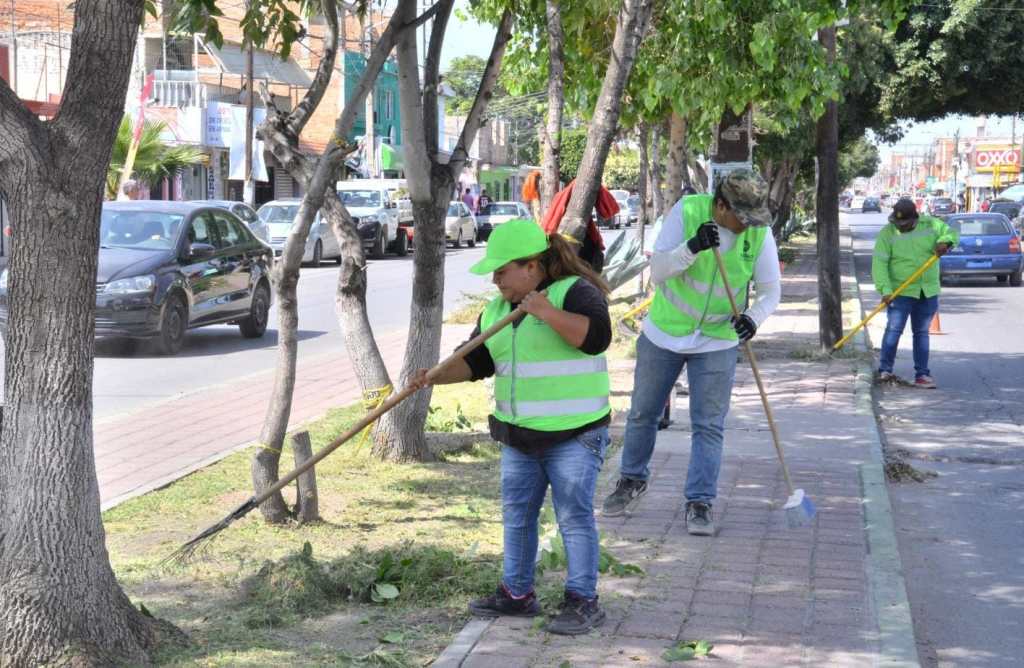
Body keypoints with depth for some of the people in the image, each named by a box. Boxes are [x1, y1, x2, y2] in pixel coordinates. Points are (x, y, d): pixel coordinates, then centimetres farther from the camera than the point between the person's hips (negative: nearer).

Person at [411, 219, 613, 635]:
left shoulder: (574, 292, -11)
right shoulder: (497, 310, 11)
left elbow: (596, 336, -27)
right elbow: (475, 362, 9)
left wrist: (545, 311, -30)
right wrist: (436, 375, -7)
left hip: (574, 434, -7)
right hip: (519, 436, 8)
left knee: (574, 518, -3)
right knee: (516, 515, 13)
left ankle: (583, 602, 5)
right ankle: (517, 594, 26)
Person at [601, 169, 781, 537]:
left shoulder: (759, 232, -14)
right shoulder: (686, 211, -19)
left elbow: (771, 290, -6)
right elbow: (657, 271, -20)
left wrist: (753, 317, -28)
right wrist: (693, 246, -37)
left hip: (717, 342, 0)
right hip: (663, 332, 0)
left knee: (709, 425, -1)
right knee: (643, 413, 15)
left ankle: (700, 502, 9)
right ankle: (633, 479, 36)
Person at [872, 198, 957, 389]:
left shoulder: (930, 225, 0)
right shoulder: (887, 234, -9)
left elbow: (951, 233, 12)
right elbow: (879, 263, -14)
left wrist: (945, 242, -13)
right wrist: (885, 289, -25)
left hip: (928, 292, 3)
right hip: (901, 292, -3)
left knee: (921, 332, 9)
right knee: (894, 329, -12)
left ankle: (922, 375, 13)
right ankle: (885, 371, -4)